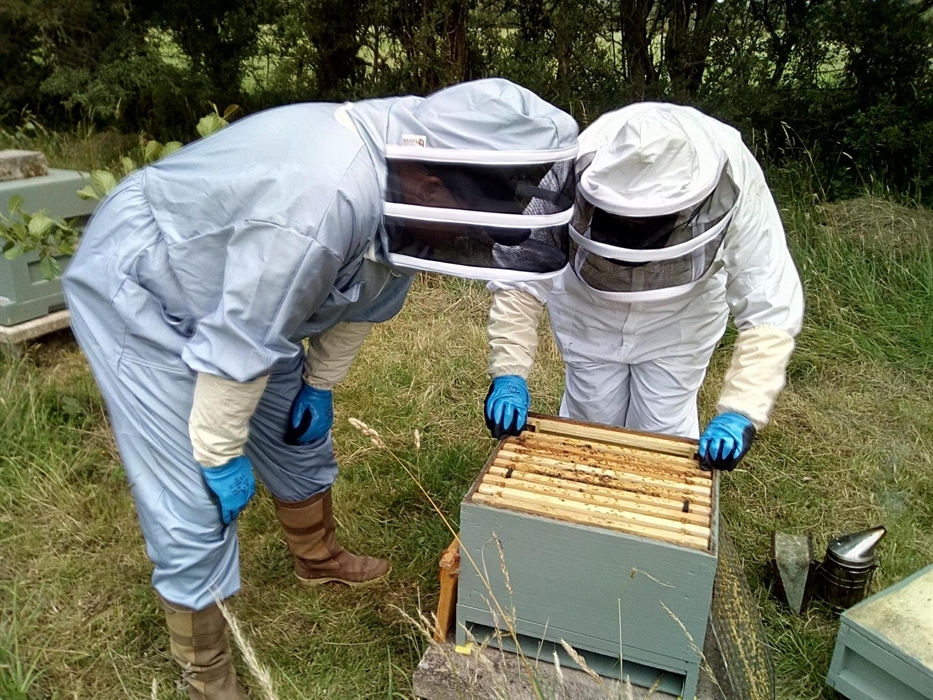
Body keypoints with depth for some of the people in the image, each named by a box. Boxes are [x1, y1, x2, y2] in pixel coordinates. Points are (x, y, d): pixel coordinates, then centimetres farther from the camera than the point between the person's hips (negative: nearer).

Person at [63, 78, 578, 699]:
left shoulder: (403, 174, -11)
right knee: (195, 505, -5)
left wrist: (320, 383, 10)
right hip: (136, 290, -8)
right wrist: (221, 455, -16)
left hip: (240, 286, 8)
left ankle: (318, 557, 44)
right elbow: (238, 343, -30)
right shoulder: (320, 204, -40)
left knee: (300, 435, 17)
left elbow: (364, 292, 3)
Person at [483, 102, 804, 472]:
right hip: (587, 311, 0)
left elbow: (771, 309, -31)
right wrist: (509, 374, -36)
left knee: (662, 435, 7)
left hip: (680, 319, 0)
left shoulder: (734, 188, -35)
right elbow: (518, 278, -27)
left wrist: (740, 411, -41)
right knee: (590, 425, 13)